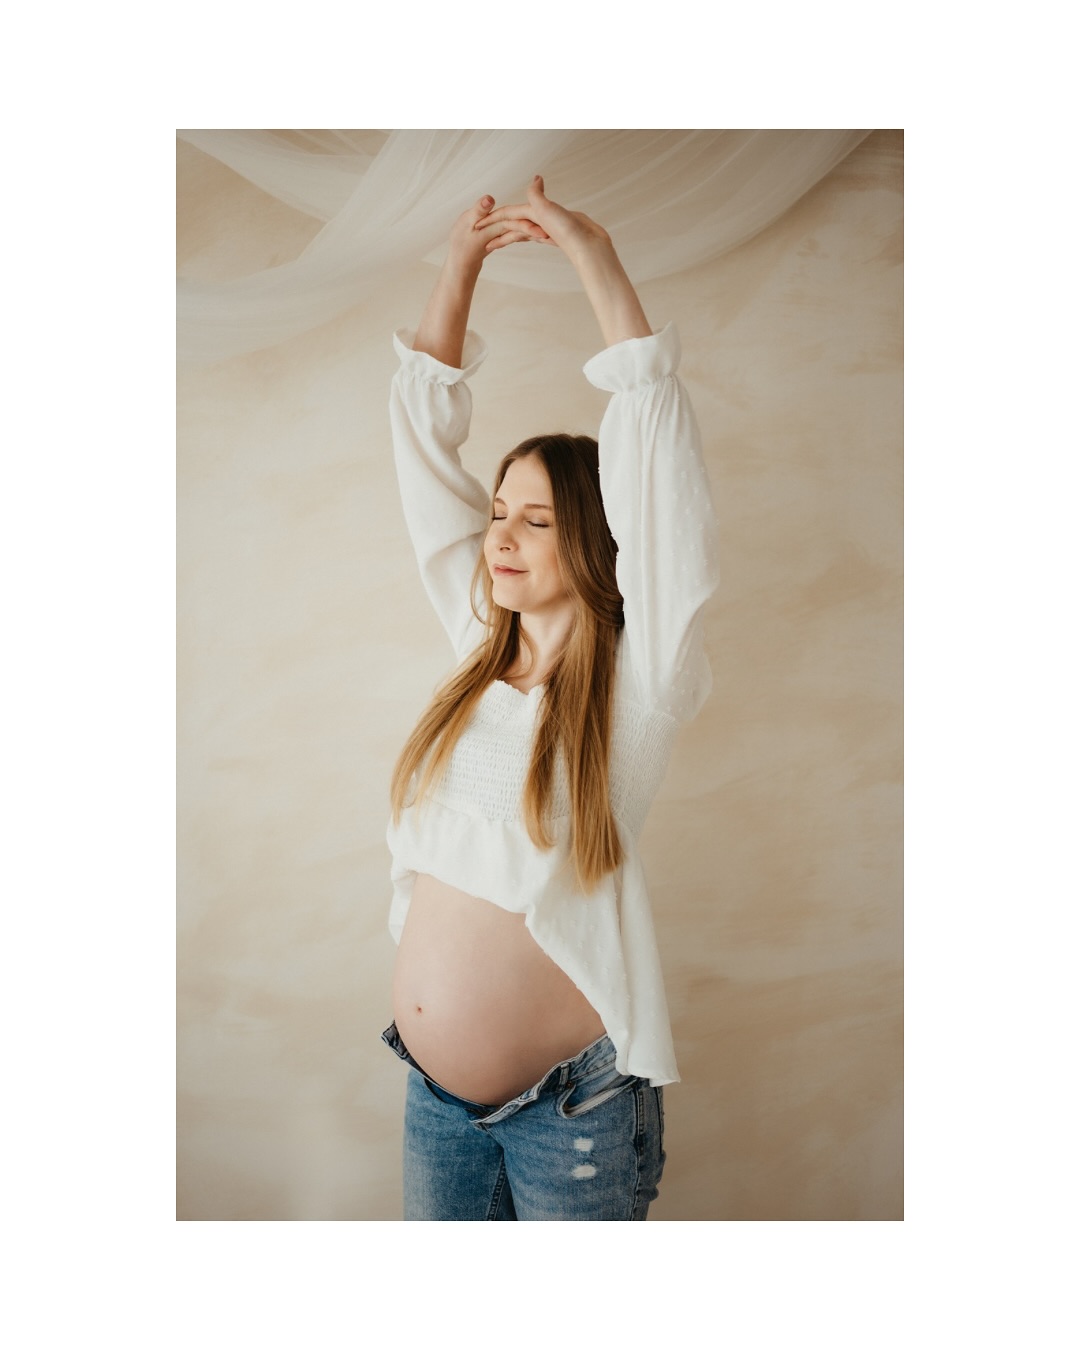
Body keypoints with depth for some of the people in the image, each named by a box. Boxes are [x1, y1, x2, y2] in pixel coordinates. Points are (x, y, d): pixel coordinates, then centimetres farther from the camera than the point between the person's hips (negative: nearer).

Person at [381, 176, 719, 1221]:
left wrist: (590, 252, -15)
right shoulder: (480, 650, 2)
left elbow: (653, 439, -20)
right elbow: (424, 438, 3)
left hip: (571, 1103, -5)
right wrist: (460, 265, 1)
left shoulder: (639, 682, -12)